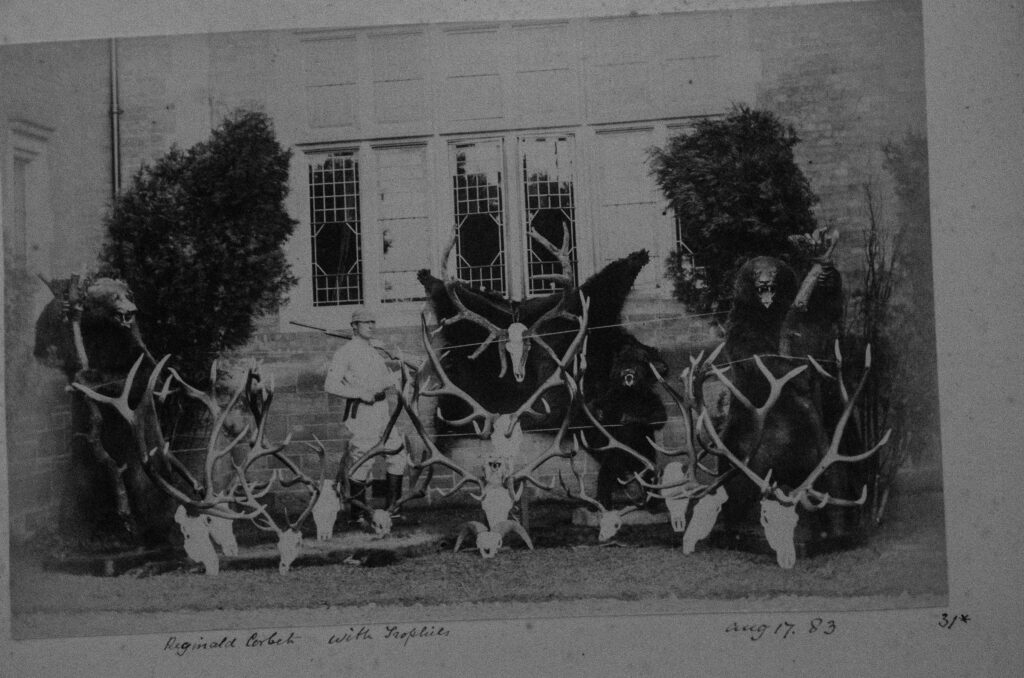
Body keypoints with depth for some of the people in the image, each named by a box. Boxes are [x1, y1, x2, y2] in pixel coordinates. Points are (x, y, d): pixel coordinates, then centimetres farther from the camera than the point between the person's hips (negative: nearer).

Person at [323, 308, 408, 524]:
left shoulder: (374, 352, 19)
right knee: (363, 459, -7)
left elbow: (385, 379, 24)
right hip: (362, 411, -8)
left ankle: (393, 506, 15)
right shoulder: (345, 352, -7)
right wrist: (360, 393, -20)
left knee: (398, 454, 6)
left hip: (382, 407, 8)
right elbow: (330, 385, -14)